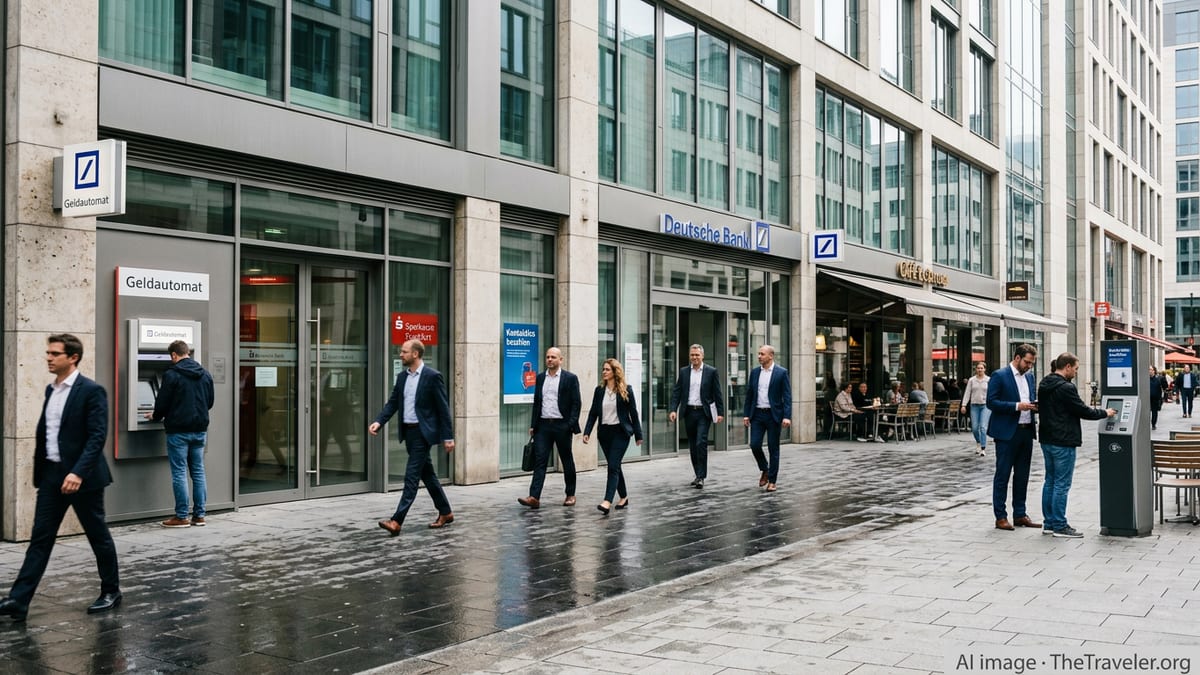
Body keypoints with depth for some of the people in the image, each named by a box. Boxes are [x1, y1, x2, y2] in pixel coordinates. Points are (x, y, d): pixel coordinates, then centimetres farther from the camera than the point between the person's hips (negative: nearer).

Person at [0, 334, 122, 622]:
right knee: (40, 537, 3)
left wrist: (78, 472, -27)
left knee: (98, 536, 7)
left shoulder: (91, 390, -12)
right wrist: (39, 471, 15)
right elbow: (43, 432, 17)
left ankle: (111, 592, 21)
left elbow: (97, 436, -18)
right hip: (51, 474, 7)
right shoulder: (51, 390, 11)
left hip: (82, 477, -7)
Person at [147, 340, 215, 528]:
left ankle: (181, 517, 2)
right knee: (198, 472, 9)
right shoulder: (205, 375, 8)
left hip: (178, 430, -5)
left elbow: (162, 403, -8)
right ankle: (199, 515, 11)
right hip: (200, 429, 6)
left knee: (179, 473, 0)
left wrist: (155, 416, 13)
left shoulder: (171, 375, -11)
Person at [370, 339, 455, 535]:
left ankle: (397, 521, -12)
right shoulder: (402, 377, 9)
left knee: (411, 476, -10)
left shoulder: (432, 376, -11)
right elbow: (392, 403, 9)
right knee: (427, 474, 15)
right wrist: (378, 421, -8)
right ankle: (445, 513, 28)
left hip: (423, 432, -8)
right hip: (408, 431, 8)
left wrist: (448, 437, -12)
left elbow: (443, 408, -10)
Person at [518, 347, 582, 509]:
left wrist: (571, 425, -13)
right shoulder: (540, 378, 12)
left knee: (567, 461, 8)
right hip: (543, 425, 4)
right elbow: (536, 402, 15)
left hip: (562, 425, -3)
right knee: (539, 460, -5)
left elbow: (576, 403, -5)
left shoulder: (570, 378, -2)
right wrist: (533, 425, 10)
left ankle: (570, 495, 21)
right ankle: (534, 497, -11)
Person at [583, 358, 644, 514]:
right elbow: (593, 413, 7)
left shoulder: (626, 390, -4)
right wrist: (587, 432, -3)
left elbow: (633, 413, -1)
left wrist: (638, 435, 0)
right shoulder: (599, 390, 6)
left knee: (613, 466, -14)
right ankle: (624, 496, 28)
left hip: (620, 432, -5)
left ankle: (607, 501, -23)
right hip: (605, 432, 5)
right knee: (614, 466, 12)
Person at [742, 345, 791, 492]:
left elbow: (787, 396, -8)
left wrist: (787, 417, -16)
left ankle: (772, 481, 11)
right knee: (754, 445, -4)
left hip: (773, 415, -4)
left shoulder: (781, 372, -5)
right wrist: (746, 414, 6)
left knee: (773, 449, 2)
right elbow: (749, 395, 11)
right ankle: (765, 471, 21)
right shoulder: (754, 372, 8)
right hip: (757, 414, 4)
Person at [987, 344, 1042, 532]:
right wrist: (1017, 406, -20)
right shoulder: (999, 376, -8)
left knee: (1022, 476, 12)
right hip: (1007, 432, -7)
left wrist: (1035, 406, -1)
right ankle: (1000, 517, 5)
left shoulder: (1029, 377, 13)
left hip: (1026, 431, 7)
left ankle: (1020, 514, 21)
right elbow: (991, 402, -13)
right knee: (1002, 475, 0)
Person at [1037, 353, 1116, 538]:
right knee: (1062, 484, -3)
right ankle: (1060, 526, 1)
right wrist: (1105, 413, 3)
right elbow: (1083, 411, -14)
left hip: (1047, 440, 9)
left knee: (1050, 481, 14)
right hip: (1063, 442, -9)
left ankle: (1049, 523, 18)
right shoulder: (1065, 388, -18)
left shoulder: (1044, 385, 9)